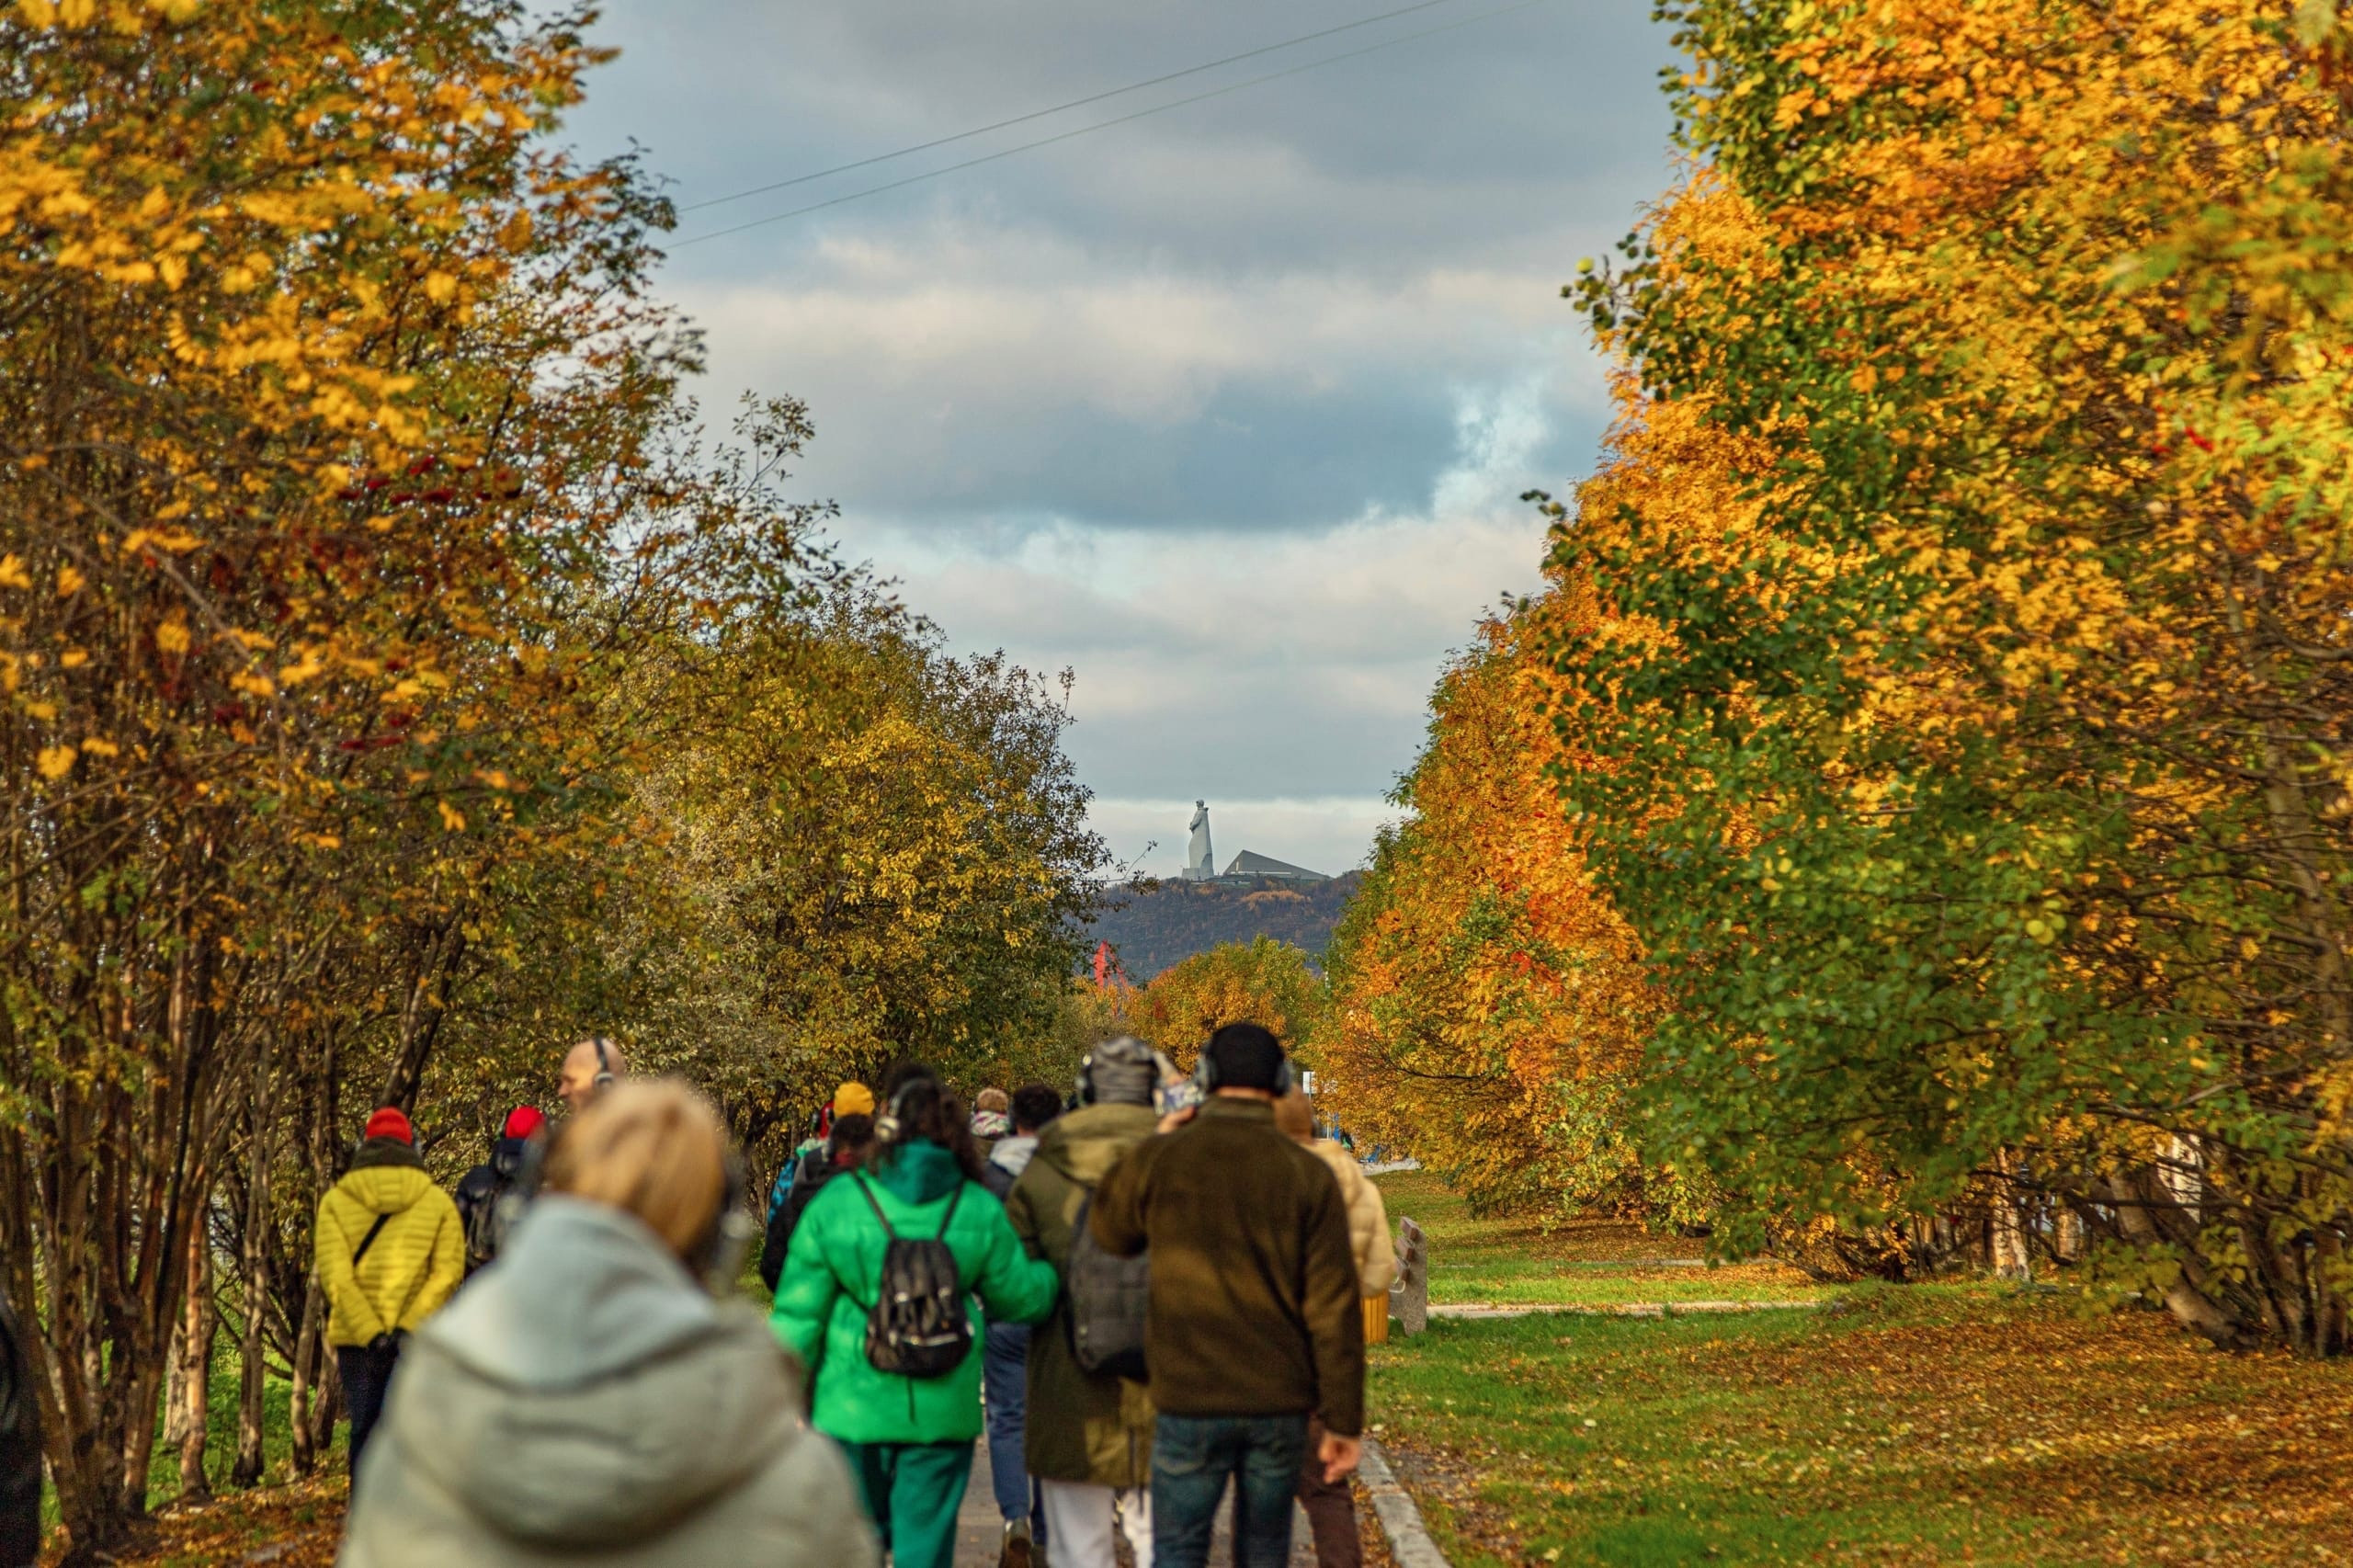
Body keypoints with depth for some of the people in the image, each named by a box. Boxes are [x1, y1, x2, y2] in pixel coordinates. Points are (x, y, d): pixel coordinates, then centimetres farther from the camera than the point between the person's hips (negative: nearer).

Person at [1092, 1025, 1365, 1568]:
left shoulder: (1160, 1160, -6)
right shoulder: (1308, 1175, -4)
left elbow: (1107, 1233, 16)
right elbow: (1335, 1309, -7)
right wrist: (1344, 1422, -2)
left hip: (1191, 1400, -1)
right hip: (1279, 1402, 1)